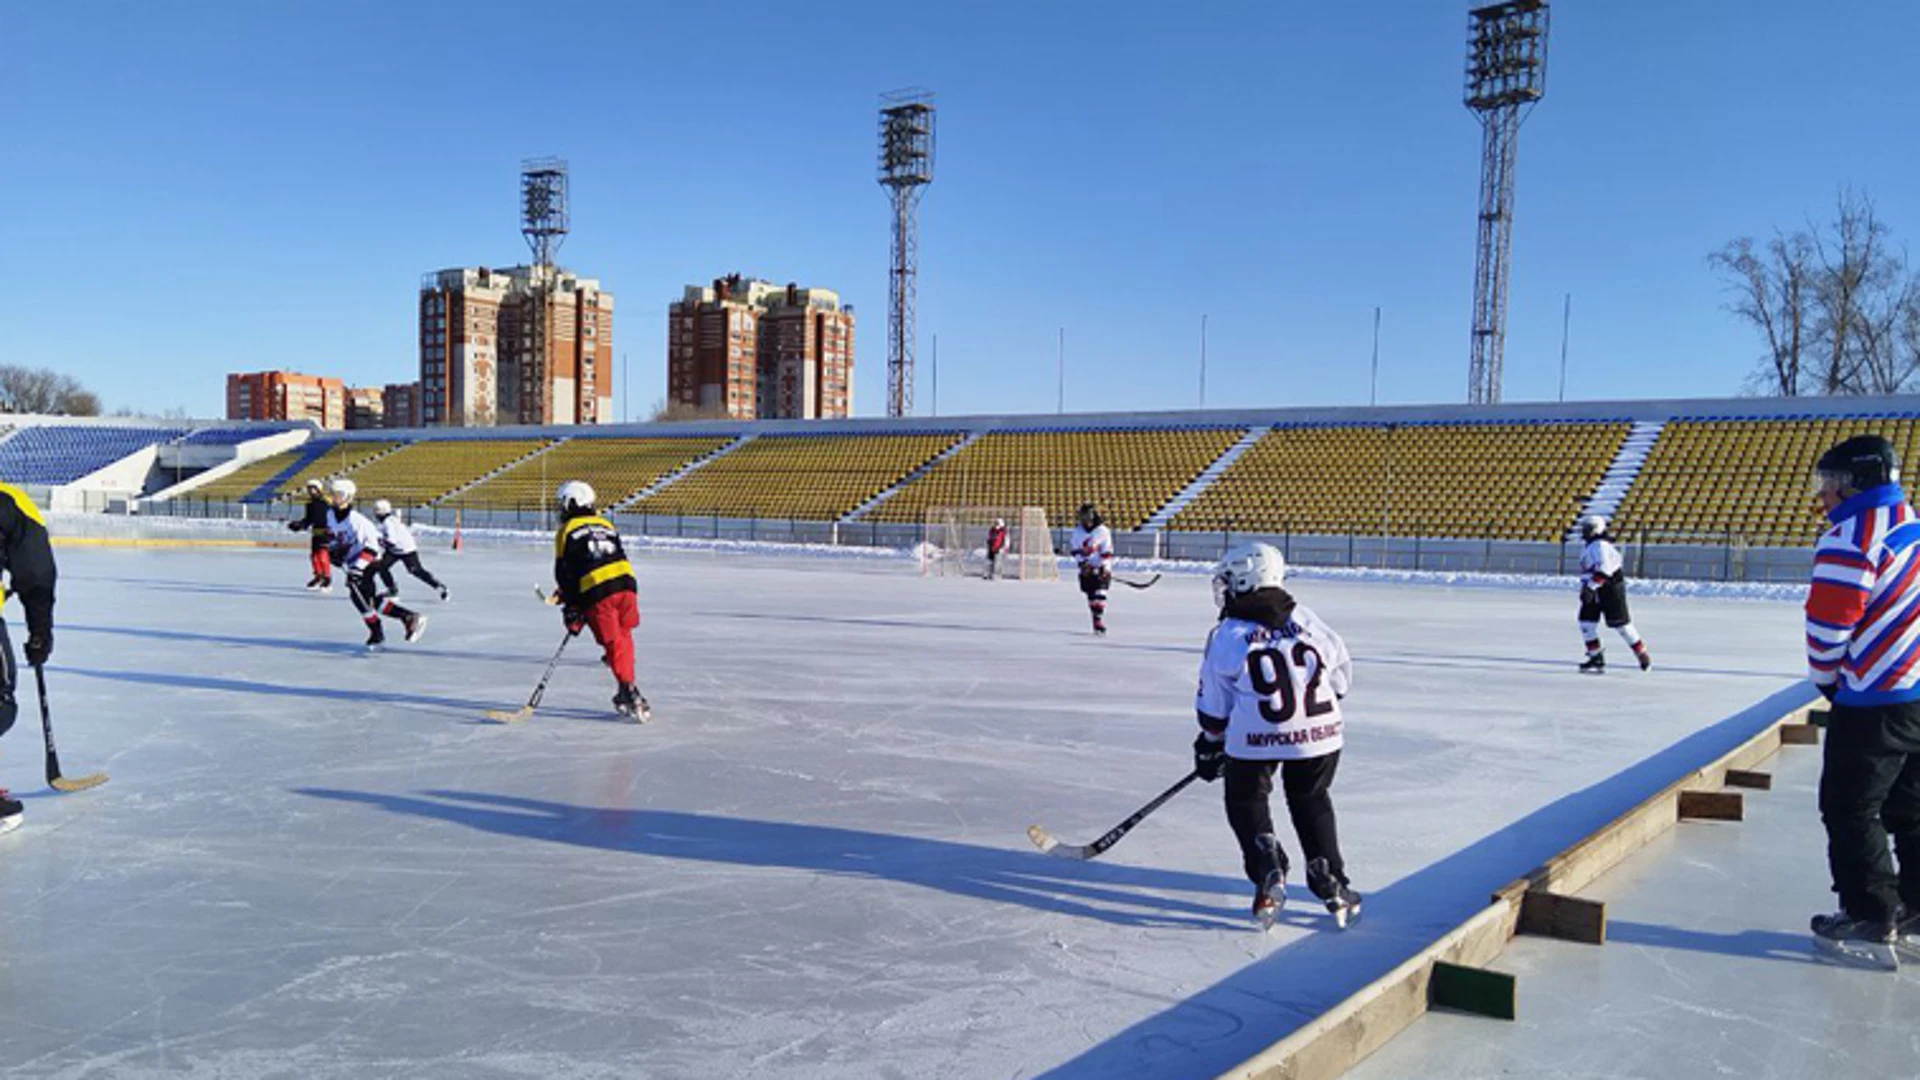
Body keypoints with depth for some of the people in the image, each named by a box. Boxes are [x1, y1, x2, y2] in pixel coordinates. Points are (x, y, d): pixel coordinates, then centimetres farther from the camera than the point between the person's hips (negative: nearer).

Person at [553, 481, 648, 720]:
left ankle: (629, 691, -9)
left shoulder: (567, 531, 7)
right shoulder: (606, 525, 24)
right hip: (626, 583, 5)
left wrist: (571, 607, 7)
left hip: (597, 593, -5)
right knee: (623, 638, 17)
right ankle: (626, 694, 21)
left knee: (613, 644, 0)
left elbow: (565, 573, 2)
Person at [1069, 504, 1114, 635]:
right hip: (1086, 570, 4)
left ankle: (1099, 621, -18)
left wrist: (1105, 569, -20)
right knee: (1091, 596, 7)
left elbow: (1107, 552, -13)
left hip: (1101, 569, -4)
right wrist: (1081, 562, -9)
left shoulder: (1102, 531, -10)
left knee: (1099, 594, -17)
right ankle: (1097, 624, 15)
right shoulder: (1078, 532, 2)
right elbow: (1076, 550, 6)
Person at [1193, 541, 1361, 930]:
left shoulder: (1226, 638, -1)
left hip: (1256, 737, -3)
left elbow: (1214, 706, 6)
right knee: (1311, 801, 24)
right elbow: (1341, 673, 16)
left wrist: (1210, 747, 21)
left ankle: (1268, 876, 1)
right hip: (1319, 734, 3)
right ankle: (1332, 886, 18)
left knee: (1246, 802, 19)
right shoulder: (1306, 620, 7)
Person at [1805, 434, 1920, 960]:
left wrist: (1826, 678, 0)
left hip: (1875, 703, -9)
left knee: (1850, 809, 1)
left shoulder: (1849, 539, -18)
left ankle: (1870, 914, 5)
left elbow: (1828, 625, -19)